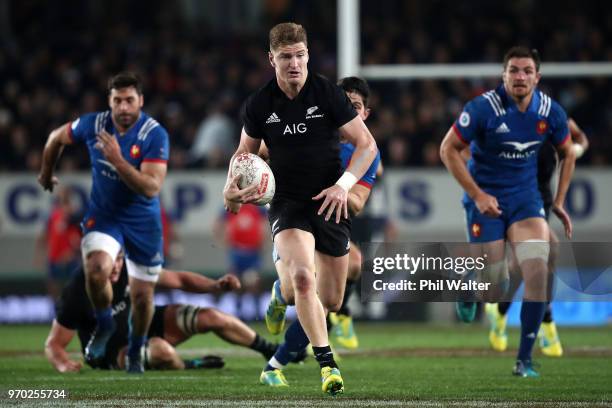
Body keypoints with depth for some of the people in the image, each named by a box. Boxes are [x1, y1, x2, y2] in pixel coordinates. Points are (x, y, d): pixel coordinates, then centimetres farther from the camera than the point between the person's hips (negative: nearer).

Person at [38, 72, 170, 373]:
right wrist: (46, 175, 24)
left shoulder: (155, 135, -21)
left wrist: (117, 160, -39)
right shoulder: (93, 125, -12)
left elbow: (151, 188, -30)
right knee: (97, 270, -27)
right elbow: (56, 138, 10)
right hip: (103, 215, 1)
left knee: (142, 297, 5)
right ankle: (104, 324, 3)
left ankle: (135, 351, 34)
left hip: (143, 221, -1)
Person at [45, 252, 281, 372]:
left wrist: (216, 286, -19)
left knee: (211, 317, -5)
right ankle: (188, 368, -3)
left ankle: (270, 351, 17)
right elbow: (54, 343, -22)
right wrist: (63, 364, -44)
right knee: (161, 350, -38)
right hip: (113, 355, -5)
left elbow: (178, 280, -4)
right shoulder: (77, 294, -28)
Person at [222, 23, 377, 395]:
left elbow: (367, 144, -3)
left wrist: (344, 185, -16)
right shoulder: (259, 105, -1)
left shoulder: (328, 93, -7)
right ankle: (327, 364, -23)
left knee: (331, 300, 7)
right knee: (302, 277, -29)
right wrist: (233, 185, -3)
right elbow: (246, 151, 16)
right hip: (287, 202, -1)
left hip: (330, 203, 1)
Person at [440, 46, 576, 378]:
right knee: (495, 278, -1)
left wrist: (559, 202, 8)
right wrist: (477, 195, -16)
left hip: (526, 197, 3)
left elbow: (567, 154, 12)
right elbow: (448, 149, -12)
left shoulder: (550, 111, -6)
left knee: (537, 271, -15)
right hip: (486, 198, -3)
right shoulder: (483, 108, -19)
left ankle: (524, 360, -6)